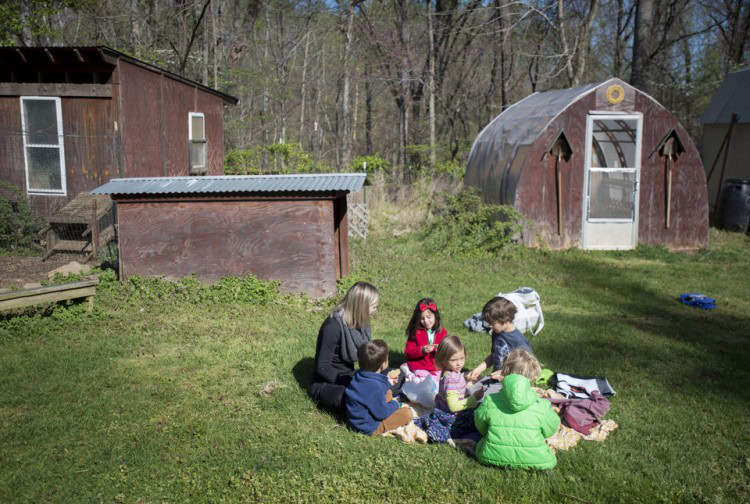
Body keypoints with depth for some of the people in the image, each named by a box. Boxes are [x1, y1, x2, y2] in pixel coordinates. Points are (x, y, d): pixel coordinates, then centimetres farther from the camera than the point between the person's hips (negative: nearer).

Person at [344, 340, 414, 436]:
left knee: (388, 392, 21)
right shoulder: (375, 386, -32)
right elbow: (382, 413, -23)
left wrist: (387, 383, 19)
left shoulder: (358, 375, -4)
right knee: (407, 413, -12)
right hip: (369, 427, -9)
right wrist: (394, 404, -6)